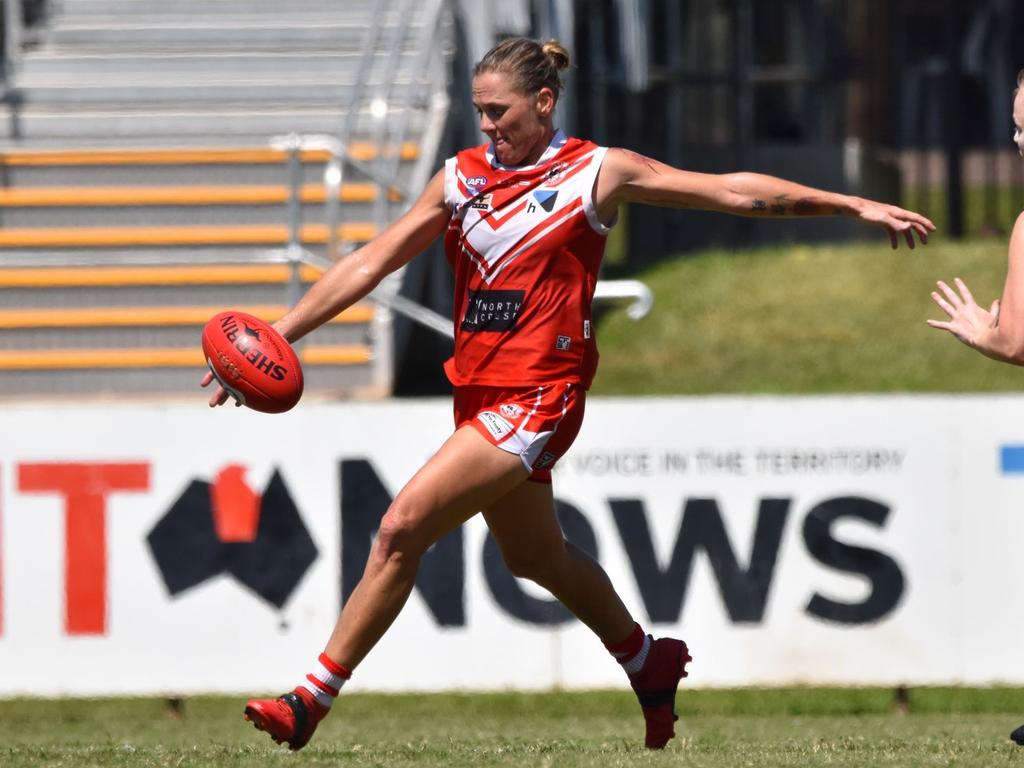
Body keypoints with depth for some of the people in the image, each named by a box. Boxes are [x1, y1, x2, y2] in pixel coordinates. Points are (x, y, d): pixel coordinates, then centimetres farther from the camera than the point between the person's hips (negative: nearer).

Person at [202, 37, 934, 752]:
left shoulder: (598, 172, -5)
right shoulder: (461, 177, 7)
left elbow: (733, 191, 0)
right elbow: (369, 265, 6)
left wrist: (853, 205, 0)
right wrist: (276, 337, -1)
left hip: (538, 397, -7)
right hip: (479, 391, 7)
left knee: (400, 529, -16)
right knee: (534, 554, 21)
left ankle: (313, 699, -11)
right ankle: (647, 660, 45)